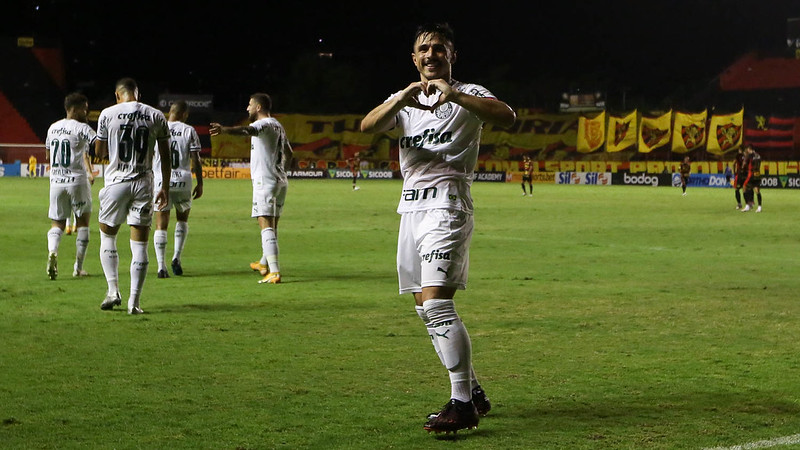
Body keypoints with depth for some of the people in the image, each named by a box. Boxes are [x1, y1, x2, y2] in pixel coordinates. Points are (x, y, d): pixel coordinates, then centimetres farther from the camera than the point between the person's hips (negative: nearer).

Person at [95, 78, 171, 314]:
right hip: (143, 183, 1)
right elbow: (165, 157, 6)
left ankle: (113, 291, 7)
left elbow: (99, 152, 8)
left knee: (107, 236, 16)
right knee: (139, 244, 3)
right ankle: (134, 301, 0)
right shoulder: (156, 116, 3)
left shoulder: (108, 114, -2)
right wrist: (165, 187, 15)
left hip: (116, 181, -1)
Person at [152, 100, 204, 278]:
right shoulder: (189, 131, 0)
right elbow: (195, 160, -1)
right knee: (182, 219, 22)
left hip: (161, 183, 0)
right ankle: (176, 258, 10)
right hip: (183, 181, 0)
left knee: (161, 225, 4)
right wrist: (200, 183, 7)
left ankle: (161, 267, -5)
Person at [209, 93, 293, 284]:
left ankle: (274, 272, -23)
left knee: (267, 226, -13)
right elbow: (288, 153, 29)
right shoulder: (278, 126, 18)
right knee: (272, 225, 21)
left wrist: (224, 130, -50)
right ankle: (264, 263, 39)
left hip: (265, 181, -9)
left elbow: (247, 130, -34)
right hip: (280, 181, 9)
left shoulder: (264, 124, -11)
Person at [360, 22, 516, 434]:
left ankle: (462, 403, -18)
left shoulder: (468, 95, 2)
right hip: (411, 209, 8)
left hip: (446, 206, -7)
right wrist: (401, 99, -21)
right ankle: (474, 394, 19)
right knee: (425, 308, 10)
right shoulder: (403, 100, 19)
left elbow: (506, 117, -20)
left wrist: (455, 96, -32)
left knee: (436, 303, -19)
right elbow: (368, 126, -3)